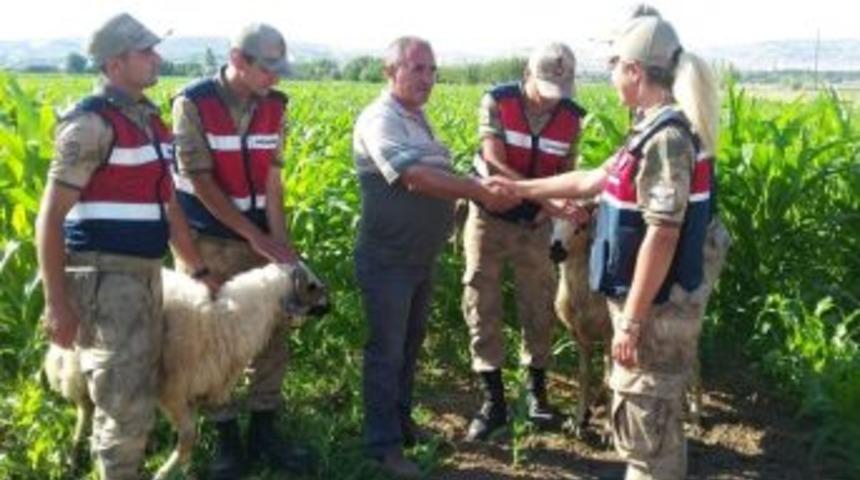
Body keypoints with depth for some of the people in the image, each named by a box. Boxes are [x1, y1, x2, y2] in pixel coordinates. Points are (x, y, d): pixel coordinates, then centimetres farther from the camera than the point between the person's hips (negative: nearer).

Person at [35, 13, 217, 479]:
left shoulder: (147, 118, 12)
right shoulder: (91, 123, -14)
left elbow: (165, 203, 20)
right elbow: (50, 217, -15)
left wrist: (199, 269, 21)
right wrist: (56, 302, -19)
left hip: (144, 273, 9)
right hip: (104, 276, -9)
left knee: (139, 394, 16)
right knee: (126, 403, -5)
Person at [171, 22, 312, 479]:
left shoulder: (274, 107, -1)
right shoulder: (193, 103, -14)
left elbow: (272, 180, -4)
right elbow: (201, 182, -16)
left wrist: (280, 241, -15)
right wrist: (258, 237, -18)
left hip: (258, 237, 4)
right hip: (207, 240, -4)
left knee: (271, 331, 6)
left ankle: (264, 432, 19)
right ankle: (227, 439, 16)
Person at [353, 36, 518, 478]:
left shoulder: (417, 117, 11)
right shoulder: (380, 119, -19)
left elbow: (436, 175, 12)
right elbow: (416, 177, -32)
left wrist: (476, 188, -6)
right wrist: (479, 191, -31)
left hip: (421, 257, 9)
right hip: (387, 260, -9)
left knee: (410, 343, 20)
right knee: (387, 350, 1)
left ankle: (401, 422, 36)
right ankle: (384, 443, 13)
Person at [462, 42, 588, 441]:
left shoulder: (571, 117, -6)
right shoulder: (497, 102, -15)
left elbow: (567, 173, 3)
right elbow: (495, 165, -23)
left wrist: (554, 207, -18)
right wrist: (544, 195, -33)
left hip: (535, 225, 2)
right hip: (489, 218, -2)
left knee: (539, 305, 7)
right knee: (482, 305, -1)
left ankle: (536, 390, 24)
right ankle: (493, 401, 10)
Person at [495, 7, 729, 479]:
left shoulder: (667, 137, -21)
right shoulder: (656, 128, 9)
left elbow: (662, 236, -24)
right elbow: (593, 180, 19)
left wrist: (631, 321, -21)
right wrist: (521, 189, 25)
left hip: (658, 308, -9)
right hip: (656, 302, 9)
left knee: (642, 422, 1)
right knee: (656, 419, 20)